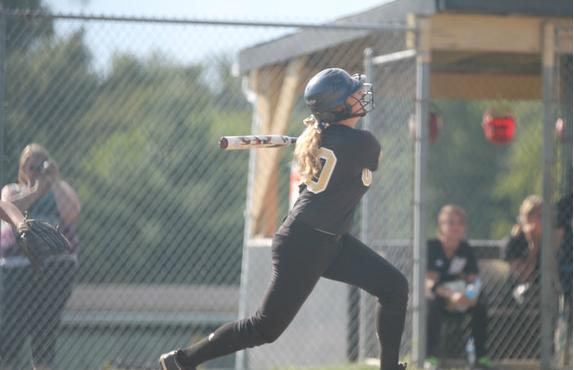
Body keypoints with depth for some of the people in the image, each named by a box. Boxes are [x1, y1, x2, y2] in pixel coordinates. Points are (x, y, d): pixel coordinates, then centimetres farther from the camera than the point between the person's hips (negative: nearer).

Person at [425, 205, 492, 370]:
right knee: (434, 306, -36)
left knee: (479, 307, -20)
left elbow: (473, 279, 0)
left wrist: (472, 294, -24)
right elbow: (429, 282, -23)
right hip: (434, 294, -4)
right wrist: (451, 295, -38)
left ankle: (481, 356, -13)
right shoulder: (431, 247, -15)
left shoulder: (466, 249, -1)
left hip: (457, 294, 4)